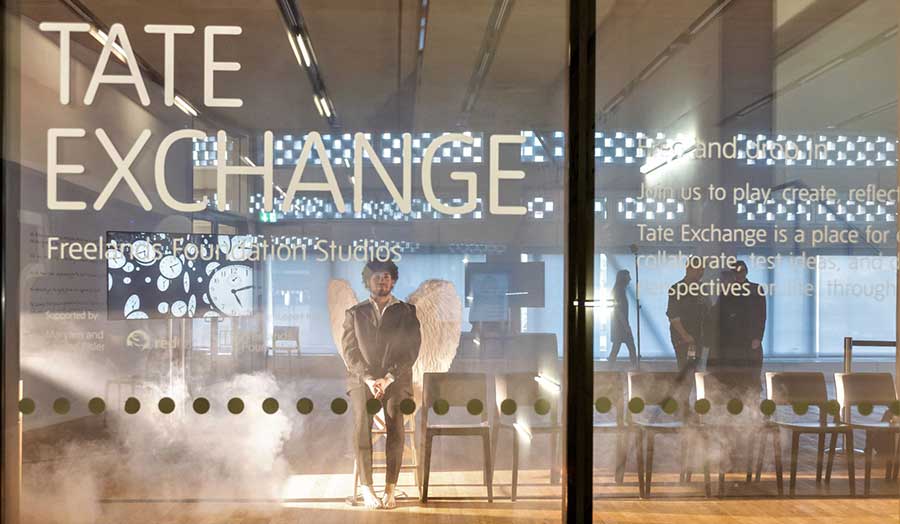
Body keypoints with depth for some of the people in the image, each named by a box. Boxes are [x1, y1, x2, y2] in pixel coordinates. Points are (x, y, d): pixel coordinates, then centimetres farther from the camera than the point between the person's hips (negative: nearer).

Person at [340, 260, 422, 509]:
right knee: (362, 422, -25)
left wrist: (387, 379, -9)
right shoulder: (354, 313, 15)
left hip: (396, 379, 0)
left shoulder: (407, 312, 13)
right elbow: (349, 350, 5)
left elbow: (411, 350, 3)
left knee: (395, 423, -25)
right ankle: (366, 488, -23)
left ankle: (390, 489, -23)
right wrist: (369, 379, -10)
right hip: (362, 379, 1)